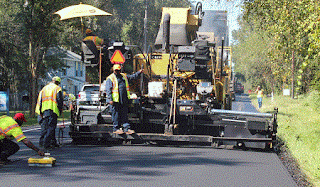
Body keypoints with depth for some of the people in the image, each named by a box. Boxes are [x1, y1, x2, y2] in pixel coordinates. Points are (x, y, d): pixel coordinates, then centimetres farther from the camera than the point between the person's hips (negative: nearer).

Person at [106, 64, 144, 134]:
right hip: (115, 101, -6)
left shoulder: (124, 76, 16)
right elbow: (108, 90, -9)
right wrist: (110, 99, -16)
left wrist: (139, 72, 16)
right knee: (116, 115, 0)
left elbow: (132, 77, 29)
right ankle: (116, 129, 9)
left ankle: (126, 128, 5)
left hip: (124, 100, 6)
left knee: (124, 115, 5)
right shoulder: (110, 78, -4)